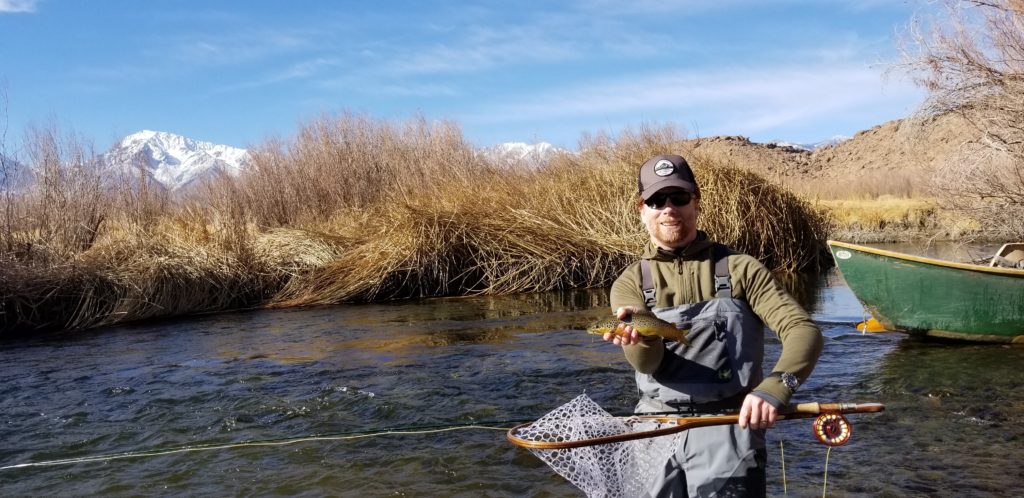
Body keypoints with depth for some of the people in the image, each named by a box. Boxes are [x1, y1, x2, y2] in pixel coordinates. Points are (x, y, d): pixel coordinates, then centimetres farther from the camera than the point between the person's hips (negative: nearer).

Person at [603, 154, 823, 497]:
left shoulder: (738, 268, 1)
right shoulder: (629, 284, 4)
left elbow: (804, 331, -8)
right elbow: (646, 362, -11)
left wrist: (774, 388, -26)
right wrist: (643, 338, -35)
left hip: (727, 428, -2)